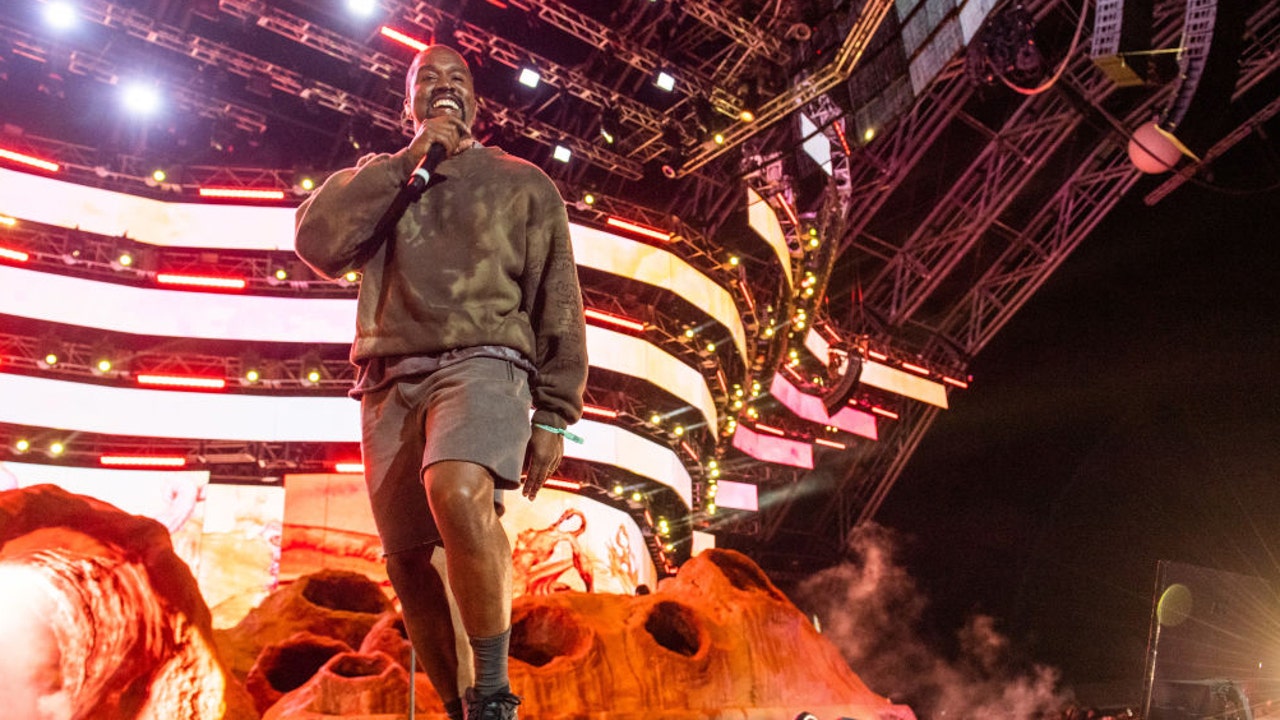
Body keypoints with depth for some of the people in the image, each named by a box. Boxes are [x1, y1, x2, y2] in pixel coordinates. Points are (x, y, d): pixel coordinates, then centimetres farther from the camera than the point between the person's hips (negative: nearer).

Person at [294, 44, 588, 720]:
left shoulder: (523, 182, 17)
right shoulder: (378, 177, 25)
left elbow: (557, 305, 9)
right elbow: (316, 241, 3)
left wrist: (554, 414, -1)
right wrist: (410, 159, 3)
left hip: (481, 361, -3)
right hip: (389, 381, 4)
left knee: (458, 495, -32)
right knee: (408, 562, -2)